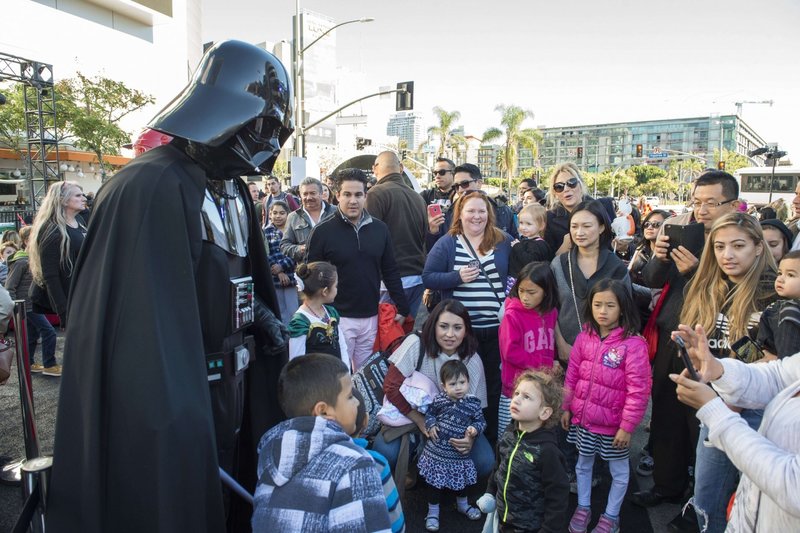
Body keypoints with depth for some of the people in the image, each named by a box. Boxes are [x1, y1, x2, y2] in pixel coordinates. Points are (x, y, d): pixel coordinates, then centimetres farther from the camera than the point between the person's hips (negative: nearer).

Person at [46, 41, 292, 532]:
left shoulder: (232, 188, 7)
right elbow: (145, 318, -26)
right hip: (175, 401, -8)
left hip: (230, 393, 9)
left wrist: (265, 319, -1)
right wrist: (176, 420, -26)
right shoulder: (151, 188, -22)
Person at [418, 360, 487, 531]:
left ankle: (462, 504, 50)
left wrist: (475, 429, -20)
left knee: (461, 480, 22)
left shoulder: (473, 403, -10)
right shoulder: (439, 400, -11)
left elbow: (481, 421, 0)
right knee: (434, 482, 9)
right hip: (437, 450, -1)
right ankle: (433, 511, 29)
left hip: (459, 452, 2)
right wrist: (430, 426, -10)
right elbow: (429, 412, 7)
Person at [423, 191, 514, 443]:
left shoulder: (504, 242, 6)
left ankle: (491, 437, 28)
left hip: (498, 328, 2)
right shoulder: (446, 244, -1)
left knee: (494, 383, 12)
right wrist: (458, 277, -17)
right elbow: (427, 278, -4)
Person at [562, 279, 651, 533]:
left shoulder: (633, 344, -19)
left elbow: (639, 390, -18)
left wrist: (627, 426, -15)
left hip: (613, 424, -4)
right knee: (583, 464, 20)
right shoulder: (584, 337, -3)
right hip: (583, 418, 4)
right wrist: (566, 407, 7)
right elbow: (572, 375, 5)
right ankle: (583, 508, 41)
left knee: (619, 471, 16)